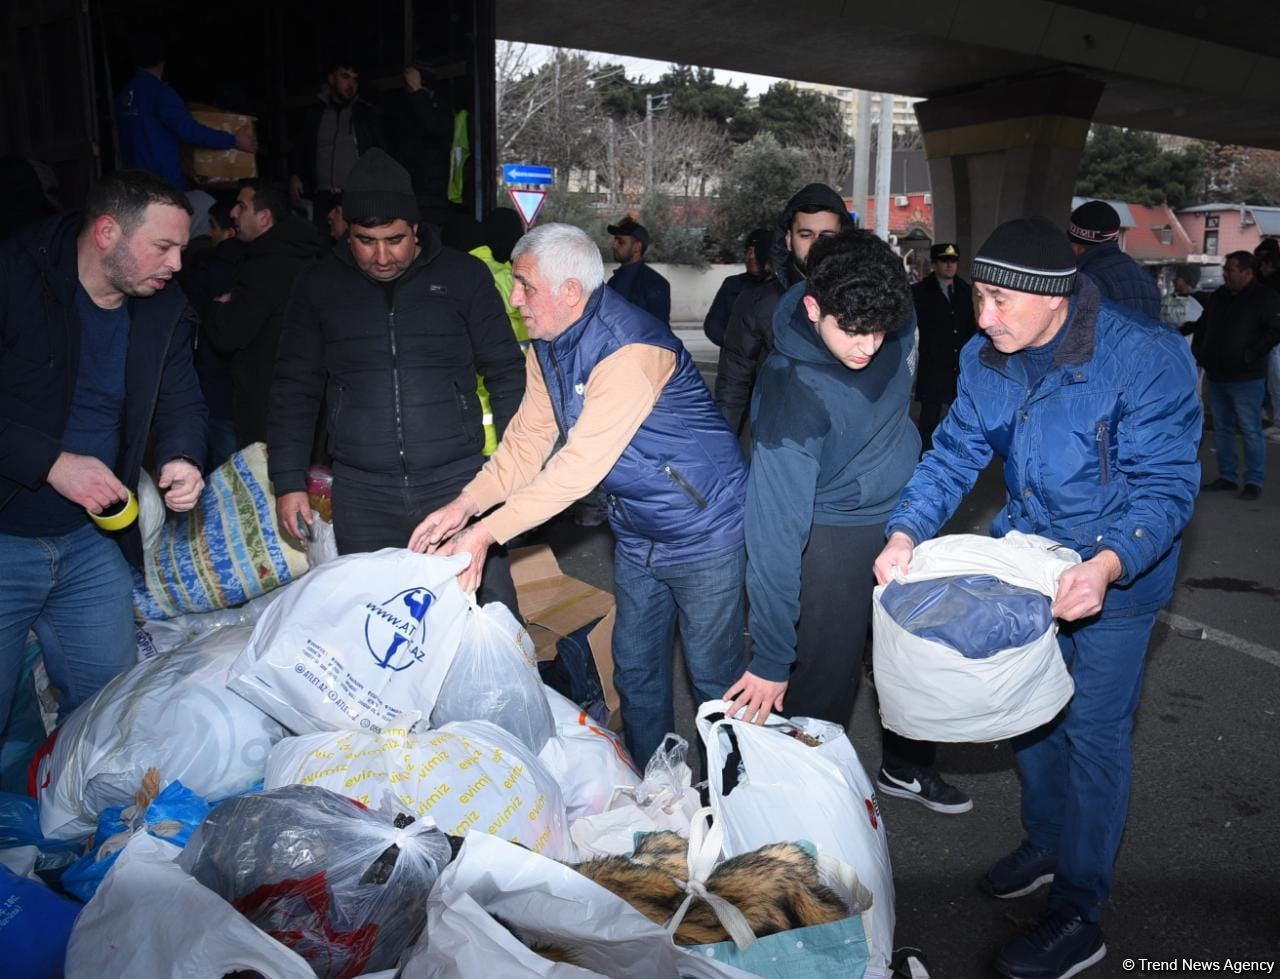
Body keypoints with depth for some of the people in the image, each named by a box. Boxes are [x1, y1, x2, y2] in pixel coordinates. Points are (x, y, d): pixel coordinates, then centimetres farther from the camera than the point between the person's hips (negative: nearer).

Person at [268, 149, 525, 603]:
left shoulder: (464, 276, 2)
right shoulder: (318, 285, 6)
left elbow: (505, 372, 5)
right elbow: (295, 387, 10)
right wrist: (289, 481, 5)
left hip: (458, 478, -1)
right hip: (361, 492, 2)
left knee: (491, 607, 2)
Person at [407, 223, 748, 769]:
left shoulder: (630, 350, -29)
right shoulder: (546, 347, 1)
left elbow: (580, 464, -32)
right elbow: (527, 440, 1)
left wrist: (487, 532, -31)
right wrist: (465, 505, -15)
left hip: (702, 532, -8)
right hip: (637, 533, 8)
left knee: (713, 676, 6)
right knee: (635, 668, 17)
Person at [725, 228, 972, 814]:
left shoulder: (896, 325, -14)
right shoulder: (790, 393, -33)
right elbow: (776, 531, -32)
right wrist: (770, 660, -29)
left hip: (903, 516, 7)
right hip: (834, 536, -6)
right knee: (825, 682, -2)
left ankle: (907, 767, 47)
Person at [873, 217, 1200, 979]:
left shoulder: (1147, 358, -26)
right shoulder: (987, 357, -9)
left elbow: (1165, 484, -26)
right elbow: (957, 451, -5)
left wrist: (1109, 564, -43)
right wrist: (907, 532, -20)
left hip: (1116, 574, -6)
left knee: (1093, 732, 1)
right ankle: (1047, 843, 45)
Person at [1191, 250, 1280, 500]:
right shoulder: (1220, 295, 12)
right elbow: (1202, 326, 23)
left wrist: (1251, 356, -19)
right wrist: (1198, 352, 11)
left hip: (1246, 379, -7)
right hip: (1216, 376, 7)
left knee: (1250, 431, -3)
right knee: (1222, 429, 12)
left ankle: (1254, 481, 3)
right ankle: (1227, 477, 21)